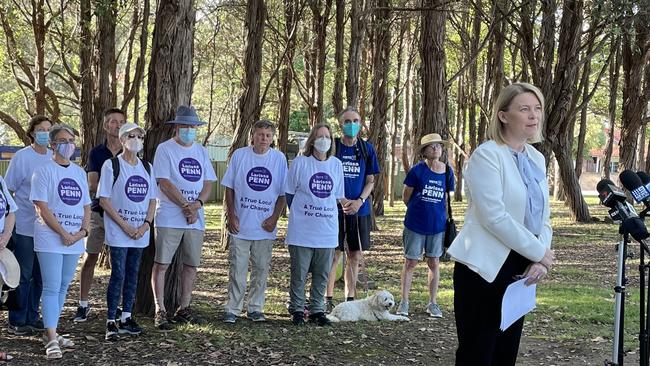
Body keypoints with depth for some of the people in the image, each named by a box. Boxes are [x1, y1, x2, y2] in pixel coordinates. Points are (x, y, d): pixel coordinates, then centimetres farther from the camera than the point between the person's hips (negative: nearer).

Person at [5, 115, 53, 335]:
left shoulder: (54, 158, 8)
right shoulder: (22, 157, -6)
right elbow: (9, 190, -3)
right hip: (24, 226, -5)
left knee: (40, 276, 10)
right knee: (23, 275, 0)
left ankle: (32, 318, 21)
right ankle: (17, 321, 8)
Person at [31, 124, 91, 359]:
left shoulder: (79, 172, 13)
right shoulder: (44, 171, -5)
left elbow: (86, 206, 15)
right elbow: (42, 208, -11)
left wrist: (83, 231, -3)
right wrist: (63, 234, -15)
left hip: (74, 240, 6)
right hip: (50, 240, -6)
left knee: (63, 287, 11)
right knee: (52, 287, -9)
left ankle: (51, 332, 20)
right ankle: (51, 339, -12)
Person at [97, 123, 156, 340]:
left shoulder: (146, 167, 10)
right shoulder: (111, 165, -5)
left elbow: (152, 200, 11)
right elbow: (104, 199, -9)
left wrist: (146, 224, -5)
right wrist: (125, 225, -14)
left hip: (141, 232, 5)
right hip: (118, 232, -5)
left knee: (132, 274, 9)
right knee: (118, 275, -7)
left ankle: (126, 317, 18)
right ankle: (111, 321, -1)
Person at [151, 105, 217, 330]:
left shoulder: (201, 152, 14)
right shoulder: (165, 149, -2)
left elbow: (208, 184, 10)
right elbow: (164, 184, -11)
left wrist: (197, 204, -9)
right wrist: (187, 206, -14)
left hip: (196, 220, 5)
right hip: (169, 218, -5)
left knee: (191, 265, 9)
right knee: (161, 264, -5)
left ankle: (184, 309, 19)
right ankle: (160, 311, -1)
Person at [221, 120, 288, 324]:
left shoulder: (279, 159, 2)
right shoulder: (239, 155, 0)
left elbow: (283, 193, 5)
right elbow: (229, 188, 4)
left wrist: (274, 218, -4)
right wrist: (231, 215, -3)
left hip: (265, 227, 1)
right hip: (240, 225, -1)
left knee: (261, 269, 8)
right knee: (237, 268, 0)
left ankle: (255, 308, 18)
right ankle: (232, 309, 7)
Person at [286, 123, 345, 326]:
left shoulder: (336, 165, 6)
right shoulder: (300, 163, -4)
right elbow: (289, 193, 3)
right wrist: (298, 215, 3)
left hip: (327, 231, 3)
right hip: (302, 231, -3)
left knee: (322, 274, 9)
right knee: (299, 273, 3)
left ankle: (317, 310, 20)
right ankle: (297, 310, 15)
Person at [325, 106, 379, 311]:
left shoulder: (367, 149, 7)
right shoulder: (332, 147, -1)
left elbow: (370, 181, 9)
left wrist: (360, 201, -8)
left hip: (360, 210, 3)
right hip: (335, 209, -3)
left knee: (355, 256, 7)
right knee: (334, 255, -3)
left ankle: (350, 299, 16)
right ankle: (328, 299, 3)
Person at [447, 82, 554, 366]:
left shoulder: (536, 159, 11)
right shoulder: (486, 156, -12)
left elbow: (543, 216, 12)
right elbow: (494, 216, -20)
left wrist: (540, 260, -6)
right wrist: (539, 253, -15)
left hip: (521, 268, 7)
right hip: (485, 268, -7)